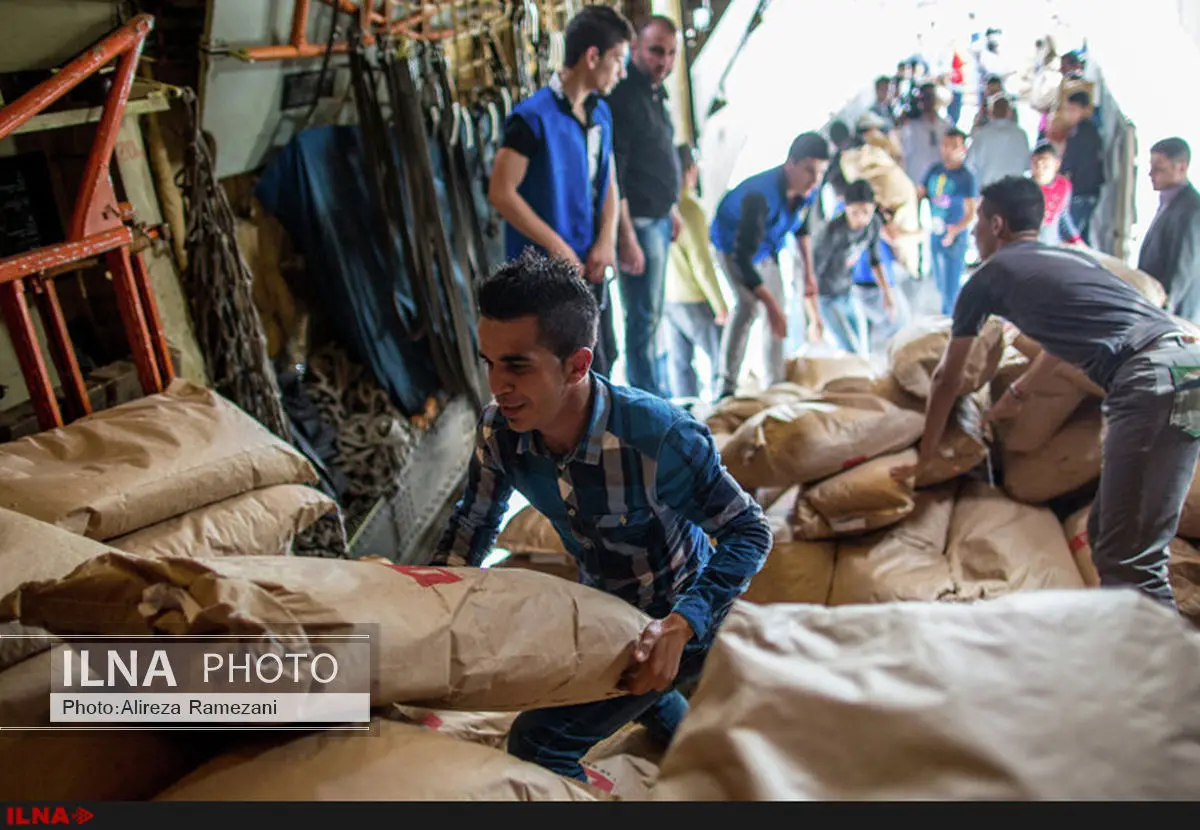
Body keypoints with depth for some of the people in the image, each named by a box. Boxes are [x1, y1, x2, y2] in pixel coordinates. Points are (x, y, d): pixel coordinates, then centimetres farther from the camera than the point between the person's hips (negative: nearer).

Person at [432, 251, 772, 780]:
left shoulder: (660, 437, -37)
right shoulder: (498, 431, -19)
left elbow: (749, 532, -26)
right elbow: (473, 522, 0)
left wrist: (680, 626, -38)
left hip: (681, 615, -6)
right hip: (603, 601, 7)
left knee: (537, 743, -11)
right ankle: (683, 734, 67)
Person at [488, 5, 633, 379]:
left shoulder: (601, 113, 10)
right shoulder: (534, 116, -14)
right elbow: (501, 192, -17)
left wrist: (607, 240, -2)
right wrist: (556, 246, -15)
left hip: (590, 268, 8)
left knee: (601, 363, 15)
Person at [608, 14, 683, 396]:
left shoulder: (655, 92, 11)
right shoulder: (622, 96, -18)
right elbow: (613, 174, -22)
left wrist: (671, 210, 21)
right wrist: (626, 237, -25)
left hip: (658, 219, 10)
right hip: (637, 223, -10)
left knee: (650, 314, 19)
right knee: (644, 317, -3)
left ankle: (647, 389, 32)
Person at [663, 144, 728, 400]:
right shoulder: (690, 207, -15)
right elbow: (701, 261, -17)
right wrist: (720, 305, -11)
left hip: (668, 297, 7)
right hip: (692, 299, -7)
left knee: (680, 361, 11)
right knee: (721, 358, 3)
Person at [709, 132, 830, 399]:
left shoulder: (807, 190, -17)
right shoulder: (760, 195, -41)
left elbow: (802, 228, 7)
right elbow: (743, 256, -43)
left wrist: (809, 274, 11)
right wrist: (771, 304, -45)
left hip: (767, 250, 7)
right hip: (733, 245, -7)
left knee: (778, 320, 9)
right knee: (750, 304, -29)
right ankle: (727, 386, -26)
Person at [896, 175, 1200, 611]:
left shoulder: (989, 277, 11)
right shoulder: (1071, 256, 31)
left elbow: (947, 380, 19)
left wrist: (923, 457, 32)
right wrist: (1017, 394, 66)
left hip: (1153, 379, -8)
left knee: (1130, 562, -8)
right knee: (1105, 535, 15)